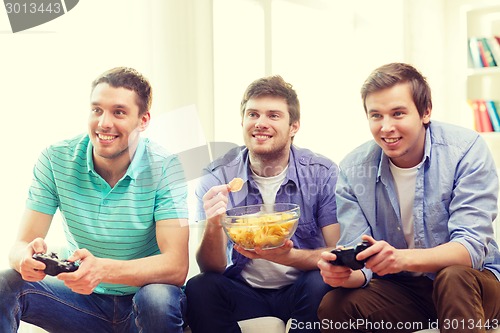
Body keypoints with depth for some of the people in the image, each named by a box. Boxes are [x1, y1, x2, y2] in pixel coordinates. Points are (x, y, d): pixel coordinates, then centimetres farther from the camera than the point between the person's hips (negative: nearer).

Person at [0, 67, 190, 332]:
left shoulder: (163, 167, -16)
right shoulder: (56, 160, -8)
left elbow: (176, 266, -25)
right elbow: (22, 245, -9)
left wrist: (103, 269, -43)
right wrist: (28, 257, -36)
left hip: (144, 298, -1)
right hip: (84, 300, 2)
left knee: (159, 299, -34)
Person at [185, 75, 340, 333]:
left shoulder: (323, 174, -8)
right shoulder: (218, 178, -6)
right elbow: (212, 269, -10)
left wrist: (288, 256, -32)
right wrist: (213, 228, -32)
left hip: (299, 292, -1)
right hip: (243, 291, 1)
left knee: (320, 285, -32)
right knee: (199, 289, -27)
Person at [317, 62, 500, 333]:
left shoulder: (466, 150, -15)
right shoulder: (353, 169, -7)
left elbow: (471, 247, -24)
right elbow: (360, 261, -9)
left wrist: (403, 258, -42)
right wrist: (346, 274, -35)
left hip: (470, 281, -2)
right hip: (400, 288, 3)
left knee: (454, 277, -36)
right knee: (333, 307, -23)